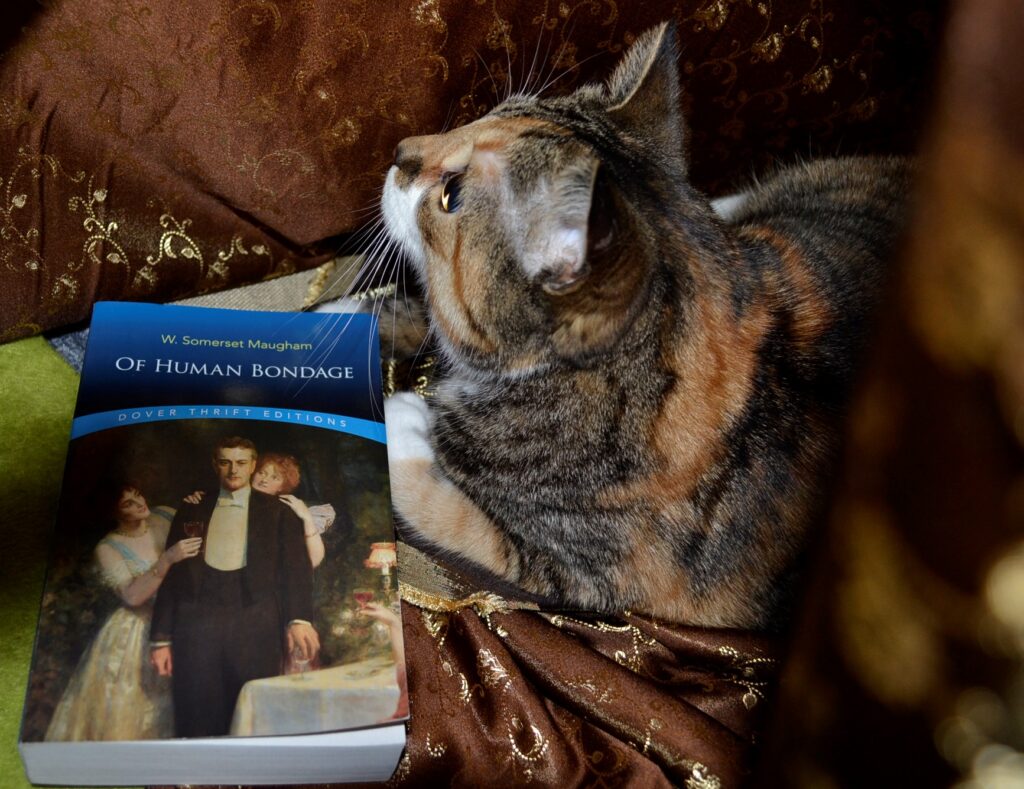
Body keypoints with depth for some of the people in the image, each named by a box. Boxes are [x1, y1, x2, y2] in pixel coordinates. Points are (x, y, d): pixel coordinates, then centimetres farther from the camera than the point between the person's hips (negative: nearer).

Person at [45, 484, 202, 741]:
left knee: (166, 714, 5)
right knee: (128, 713, -2)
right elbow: (132, 595, -21)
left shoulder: (163, 517, 2)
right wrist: (168, 559, -30)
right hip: (135, 636, -3)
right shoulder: (108, 548, -8)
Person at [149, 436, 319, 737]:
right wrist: (161, 639, 7)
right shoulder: (191, 512, 15)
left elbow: (296, 568, 1)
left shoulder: (278, 513, 10)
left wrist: (300, 619, -16)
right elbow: (172, 575, 13)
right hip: (198, 624, 1)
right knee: (198, 722, 0)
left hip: (255, 625, -1)